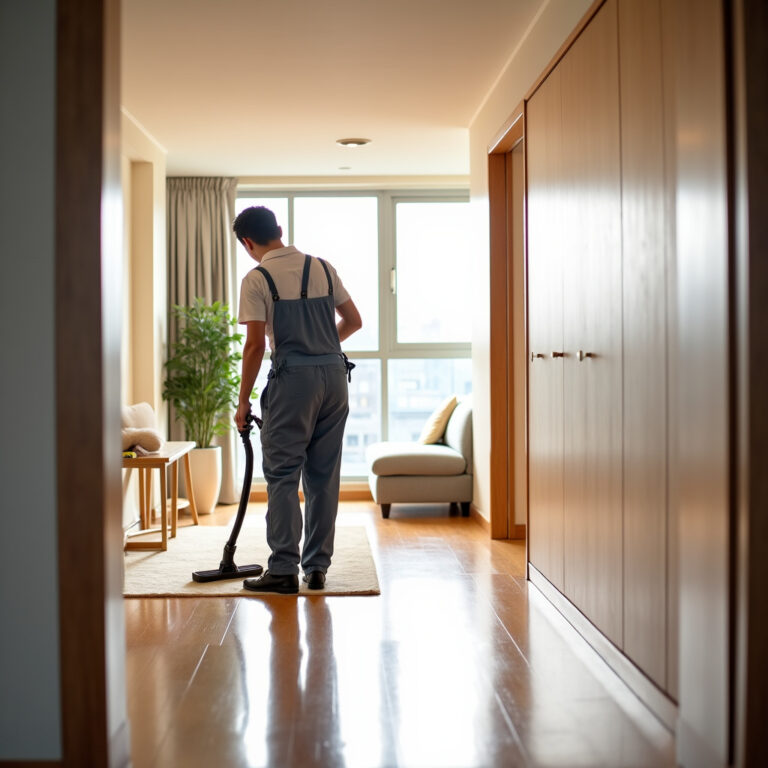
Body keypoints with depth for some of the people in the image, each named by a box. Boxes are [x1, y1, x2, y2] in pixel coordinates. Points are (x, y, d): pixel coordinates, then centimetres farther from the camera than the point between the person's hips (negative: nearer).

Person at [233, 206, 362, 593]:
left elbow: (255, 345, -10)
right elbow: (353, 320, 15)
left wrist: (243, 401, -2)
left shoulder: (257, 279, -5)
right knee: (324, 477, 10)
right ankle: (317, 568, 14)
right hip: (334, 376, 6)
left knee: (282, 476, 0)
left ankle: (283, 570, -2)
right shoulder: (322, 267, 11)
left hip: (293, 377, -5)